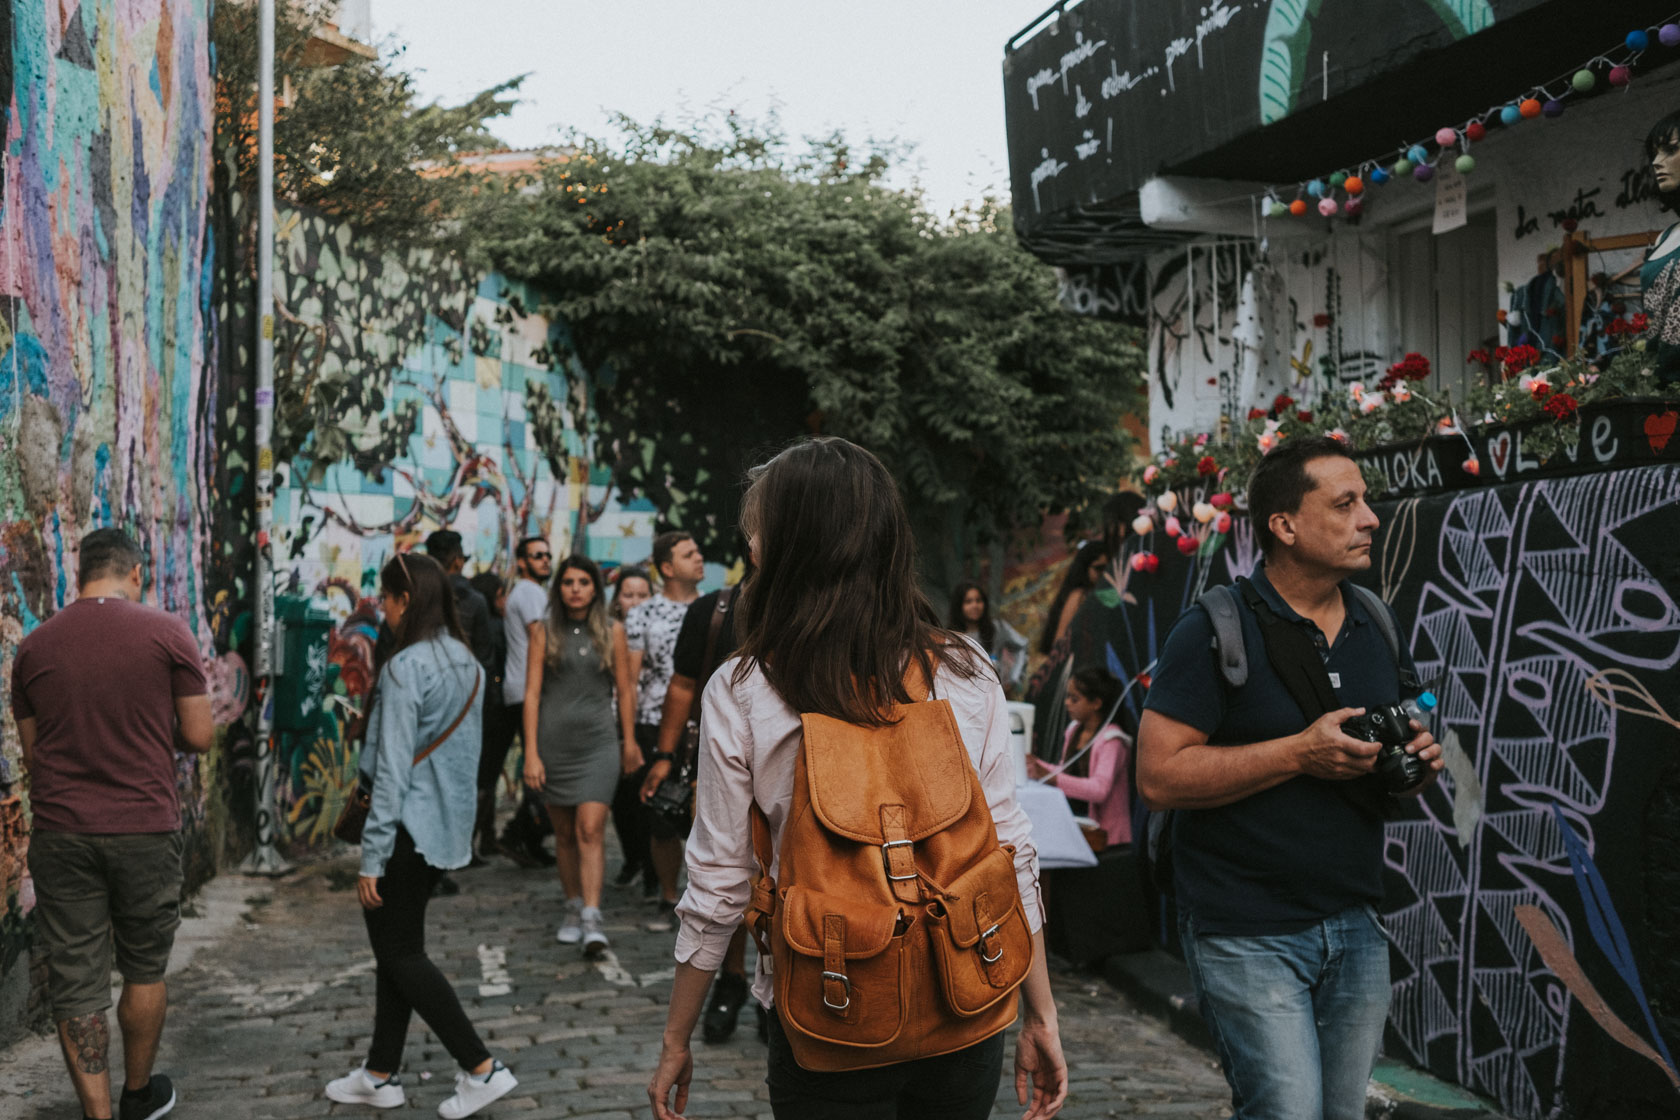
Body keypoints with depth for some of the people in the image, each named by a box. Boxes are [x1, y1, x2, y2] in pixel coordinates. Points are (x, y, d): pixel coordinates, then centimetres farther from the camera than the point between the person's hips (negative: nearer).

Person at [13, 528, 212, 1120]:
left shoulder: (34, 646, 3)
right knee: (144, 970, 17)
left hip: (60, 832, 2)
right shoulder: (166, 632, -6)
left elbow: (31, 754, 10)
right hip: (145, 827, -1)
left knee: (75, 985, 7)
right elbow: (198, 737, -5)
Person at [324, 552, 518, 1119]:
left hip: (409, 829, -8)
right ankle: (380, 1073, 27)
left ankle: (481, 1068, 2)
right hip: (447, 827, 9)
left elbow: (392, 770, -20)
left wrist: (371, 858, -17)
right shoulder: (468, 664, 7)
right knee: (396, 948, 17)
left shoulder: (405, 668, -18)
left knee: (400, 954, 3)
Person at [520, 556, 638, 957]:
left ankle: (592, 921, -14)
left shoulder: (612, 631, 4)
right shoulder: (544, 634, 3)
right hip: (554, 742, 1)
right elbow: (532, 694, -1)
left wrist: (629, 741, 12)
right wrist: (531, 753, -7)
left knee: (590, 830, -11)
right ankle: (573, 908, 24)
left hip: (598, 742, -1)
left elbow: (625, 689, 9)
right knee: (564, 833, 9)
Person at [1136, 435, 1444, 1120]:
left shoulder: (1375, 629, 10)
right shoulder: (1216, 630, -10)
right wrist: (1299, 754, -22)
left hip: (1356, 927, 7)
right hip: (1249, 934, -6)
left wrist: (1418, 762, -2)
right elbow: (1158, 777, -17)